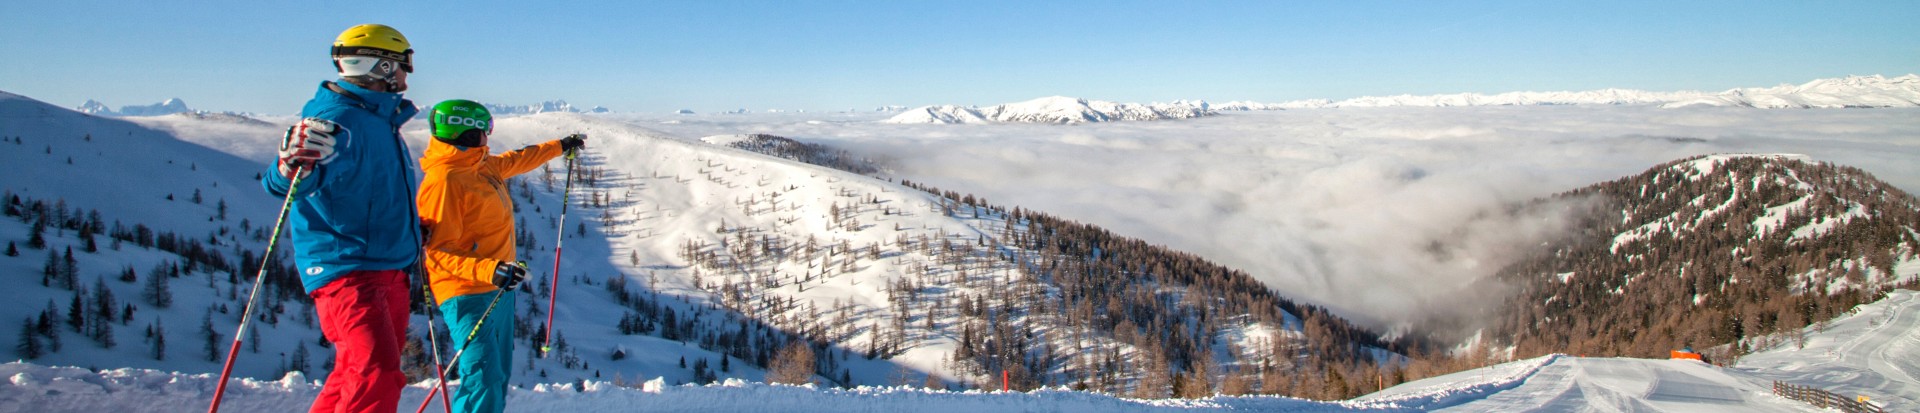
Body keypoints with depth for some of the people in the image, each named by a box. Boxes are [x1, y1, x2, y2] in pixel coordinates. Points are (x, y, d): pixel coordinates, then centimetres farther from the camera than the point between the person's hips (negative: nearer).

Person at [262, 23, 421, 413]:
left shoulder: (380, 119, 15)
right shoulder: (336, 120, -15)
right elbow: (282, 183, -26)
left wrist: (413, 229, 33)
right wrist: (294, 168, -47)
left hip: (387, 270, 10)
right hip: (346, 268, -10)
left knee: (355, 375, 18)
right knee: (376, 378, -19)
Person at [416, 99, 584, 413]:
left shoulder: (483, 166, 10)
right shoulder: (443, 180, -17)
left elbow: (517, 161, 33)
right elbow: (439, 251, -20)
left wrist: (561, 146, 45)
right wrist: (489, 270, -32)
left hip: (498, 291, 10)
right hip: (469, 295, -10)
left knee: (497, 378, 13)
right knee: (484, 380, -18)